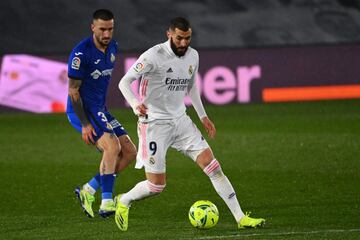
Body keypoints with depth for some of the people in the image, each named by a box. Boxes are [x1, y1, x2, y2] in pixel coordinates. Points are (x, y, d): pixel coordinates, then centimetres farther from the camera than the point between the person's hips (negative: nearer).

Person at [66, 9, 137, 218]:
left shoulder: (113, 47, 7)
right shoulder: (81, 53, -17)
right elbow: (73, 90, -16)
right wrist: (84, 124, -21)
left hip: (100, 110, 9)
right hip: (82, 110, -8)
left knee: (130, 152, 1)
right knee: (112, 146, -26)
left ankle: (88, 191, 4)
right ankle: (106, 203, -24)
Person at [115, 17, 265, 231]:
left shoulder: (193, 56, 4)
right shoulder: (153, 56, -16)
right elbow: (124, 82, -16)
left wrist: (203, 116, 19)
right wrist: (136, 105, -34)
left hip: (181, 120, 6)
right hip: (155, 123, -6)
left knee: (213, 166, -6)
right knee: (157, 185, -6)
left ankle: (241, 218, -4)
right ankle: (123, 202, 25)